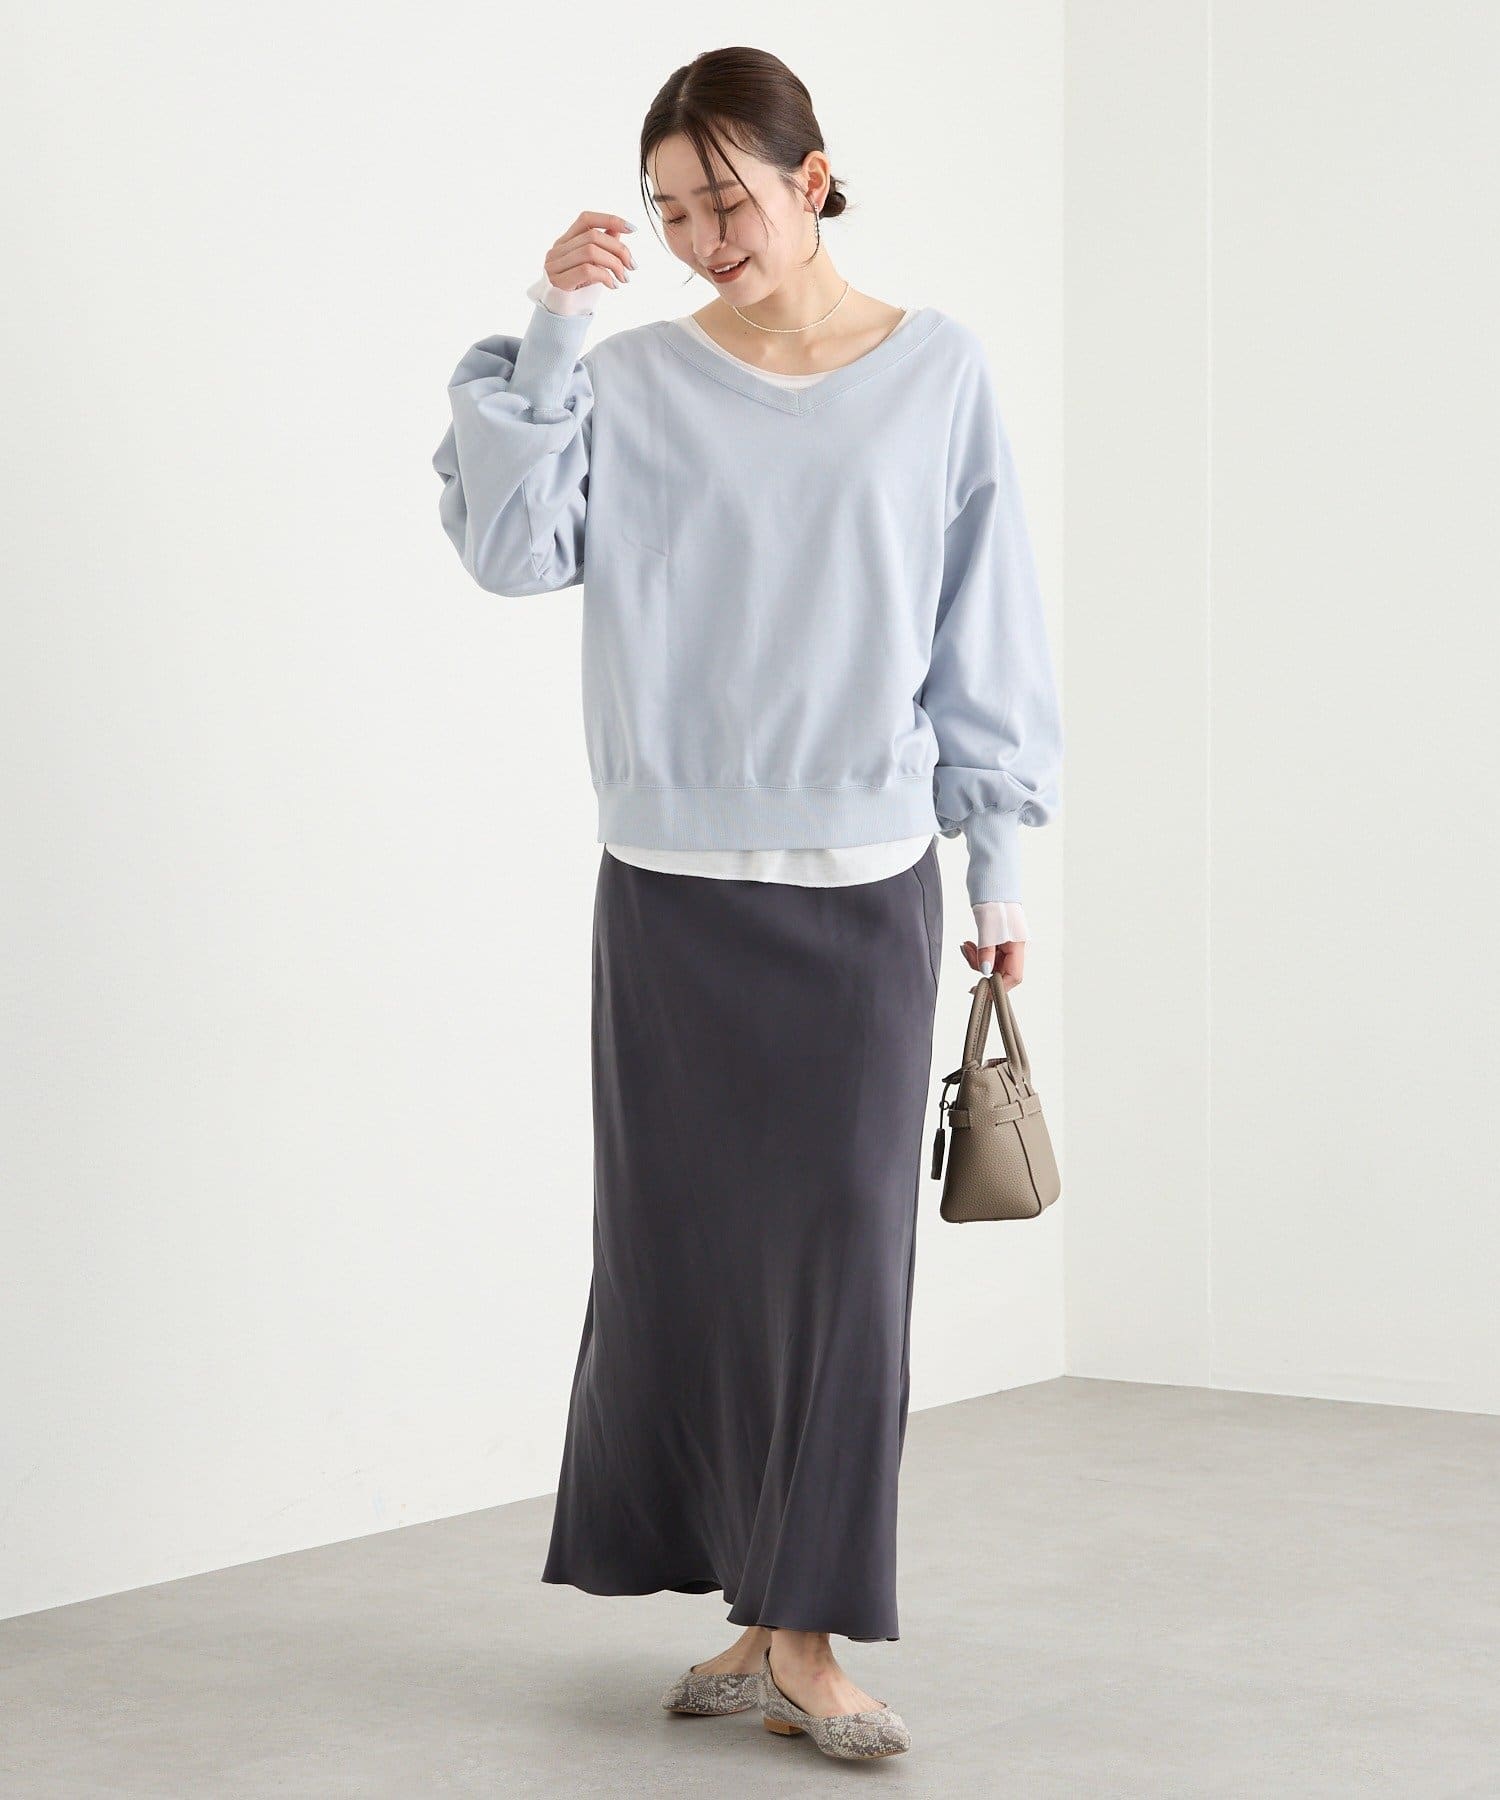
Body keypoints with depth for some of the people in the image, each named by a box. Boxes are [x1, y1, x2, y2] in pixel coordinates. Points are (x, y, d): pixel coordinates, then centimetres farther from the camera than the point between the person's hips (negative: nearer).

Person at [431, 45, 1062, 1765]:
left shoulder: (936, 371, 3)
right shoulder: (636, 382, 3)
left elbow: (984, 634, 5)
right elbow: (513, 545, -10)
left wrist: (999, 859, 5)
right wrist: (544, 334, -15)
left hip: (864, 885, -1)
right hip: (671, 886, 1)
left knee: (838, 1248, -1)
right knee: (685, 1248, 5)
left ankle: (805, 1636, 7)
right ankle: (758, 1619, 18)